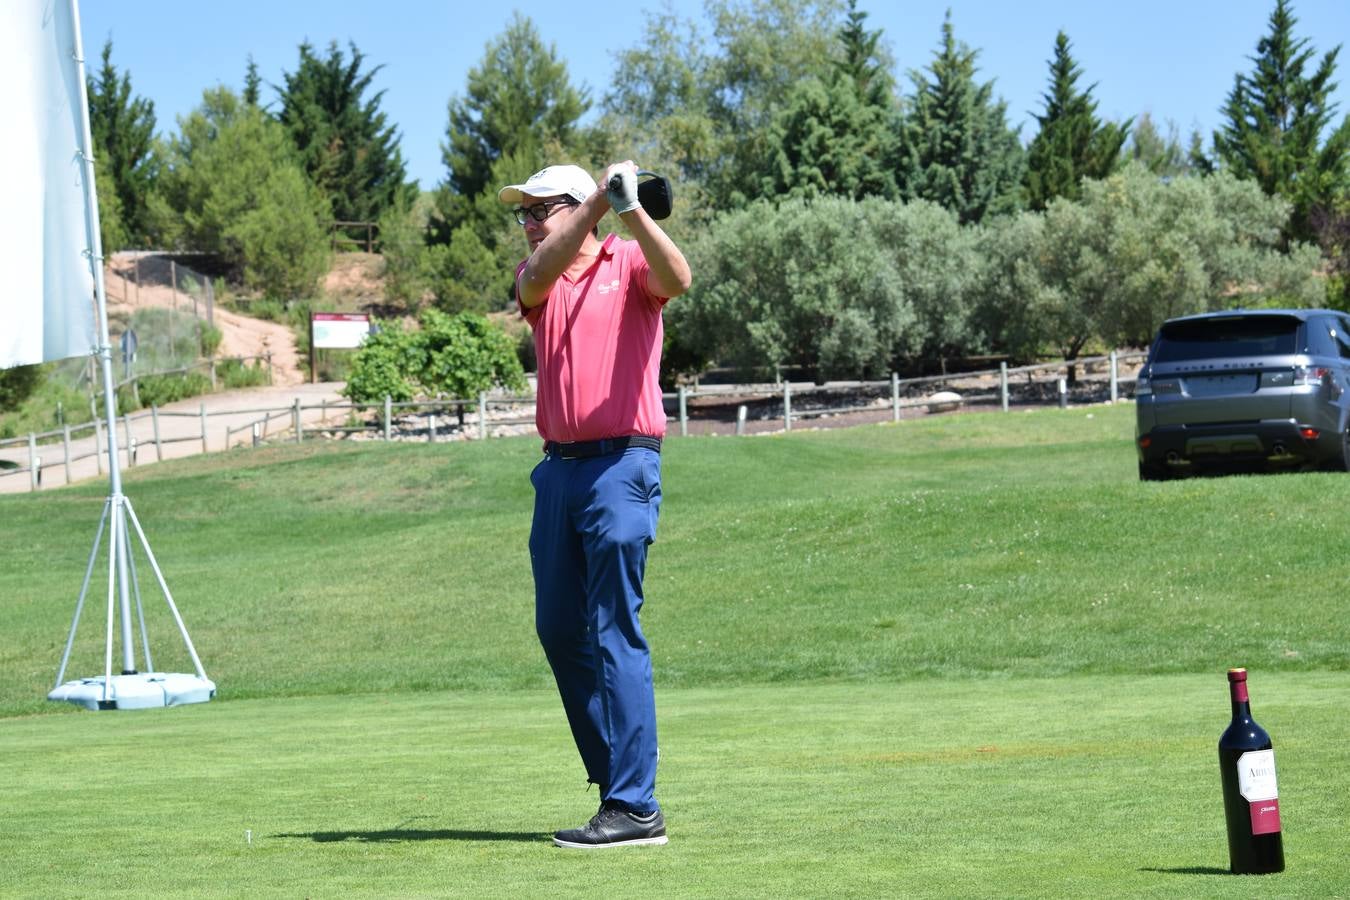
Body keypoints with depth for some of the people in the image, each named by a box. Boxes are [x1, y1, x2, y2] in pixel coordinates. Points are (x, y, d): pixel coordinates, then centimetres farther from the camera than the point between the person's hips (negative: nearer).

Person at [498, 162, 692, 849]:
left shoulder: (628, 263, 0)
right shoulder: (536, 277, 14)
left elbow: (676, 279, -22)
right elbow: (538, 277, -11)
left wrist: (631, 208, -32)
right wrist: (599, 202, -21)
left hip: (622, 463, -7)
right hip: (559, 467, 7)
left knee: (614, 631, -11)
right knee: (559, 629, 9)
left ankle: (635, 807, -11)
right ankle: (616, 777, 20)